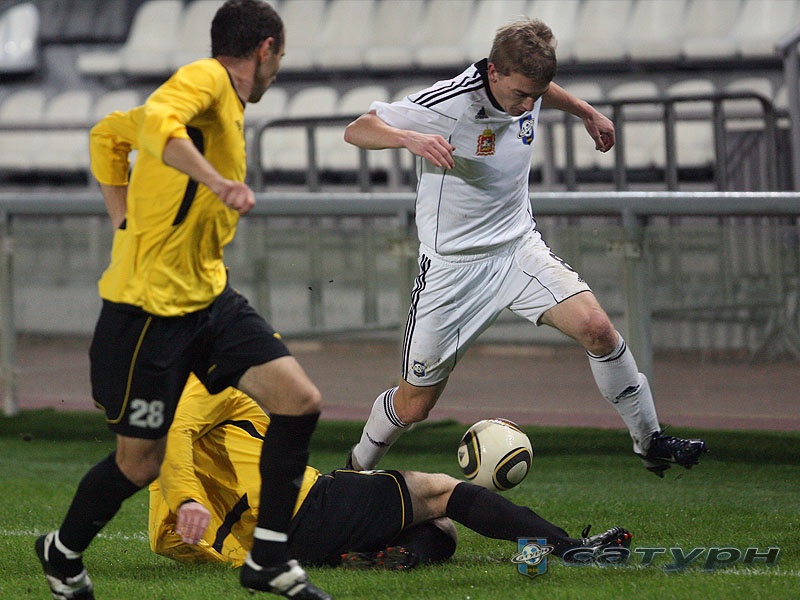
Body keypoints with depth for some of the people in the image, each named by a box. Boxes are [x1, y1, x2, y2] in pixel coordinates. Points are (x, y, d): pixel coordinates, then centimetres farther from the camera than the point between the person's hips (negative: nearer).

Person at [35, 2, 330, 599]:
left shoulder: (227, 107, 16)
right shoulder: (204, 79, -12)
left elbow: (108, 133, 27)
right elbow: (155, 124, -35)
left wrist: (128, 221, 19)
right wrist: (218, 181, -43)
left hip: (210, 297, 9)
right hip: (150, 308, -9)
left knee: (300, 399, -7)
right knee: (140, 463, 3)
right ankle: (63, 552, 30)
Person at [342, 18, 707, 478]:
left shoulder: (525, 90, -5)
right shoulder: (449, 104, -24)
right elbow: (357, 130, -22)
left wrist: (587, 112, 31)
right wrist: (409, 138, -40)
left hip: (519, 247, 5)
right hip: (453, 265, -4)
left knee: (596, 327, -19)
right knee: (413, 403, 1)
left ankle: (651, 443, -5)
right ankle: (357, 469, 30)